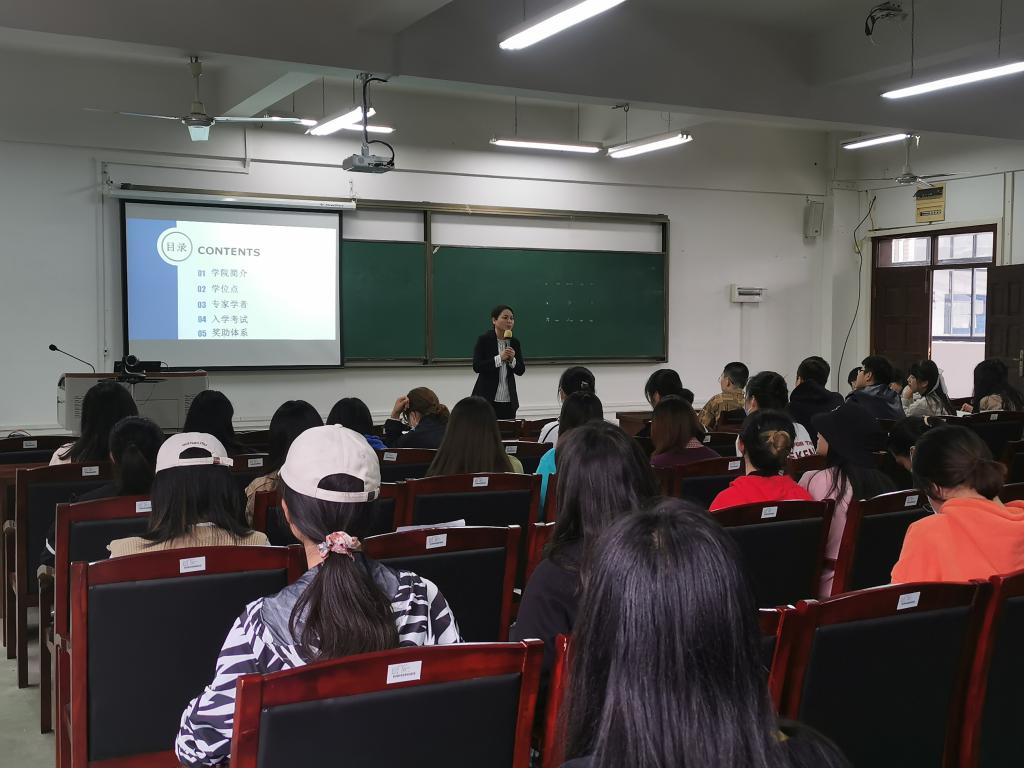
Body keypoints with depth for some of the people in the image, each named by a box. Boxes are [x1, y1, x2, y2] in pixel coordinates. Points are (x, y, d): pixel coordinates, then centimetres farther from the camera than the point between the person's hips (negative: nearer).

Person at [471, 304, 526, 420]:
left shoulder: (515, 342, 7)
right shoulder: (484, 340, -5)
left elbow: (521, 371, 7)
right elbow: (476, 367, -13)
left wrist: (512, 360, -12)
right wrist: (499, 358, -19)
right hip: (487, 398, -4)